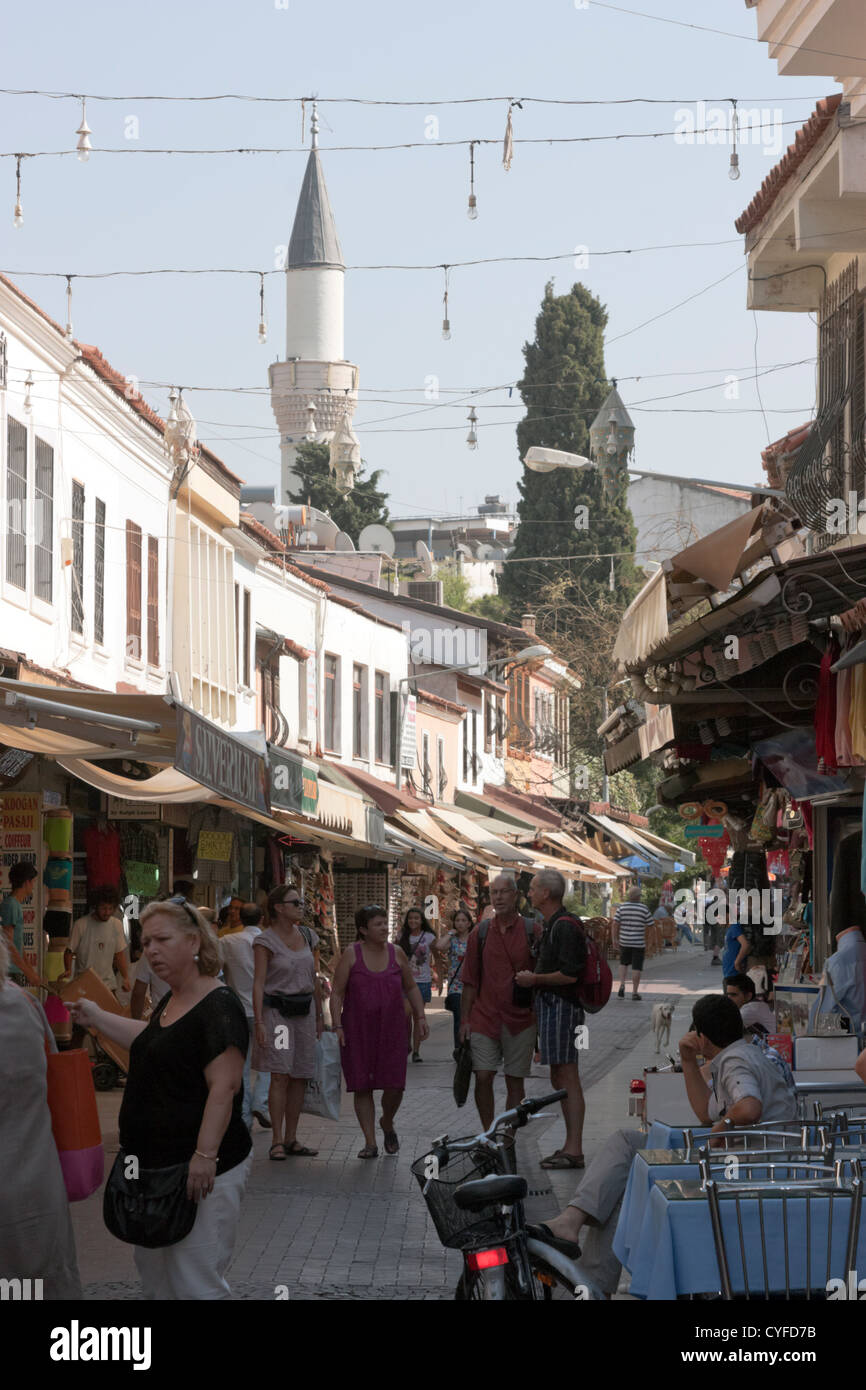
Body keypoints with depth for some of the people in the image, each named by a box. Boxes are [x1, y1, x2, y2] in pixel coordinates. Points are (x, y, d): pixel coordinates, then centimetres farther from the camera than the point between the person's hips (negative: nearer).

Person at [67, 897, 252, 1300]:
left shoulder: (218, 1007, -18)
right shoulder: (171, 1002, 12)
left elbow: (223, 1088, -25)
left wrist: (205, 1156, -29)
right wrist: (96, 1018, 36)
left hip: (199, 1173, -10)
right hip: (155, 1162, 10)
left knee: (195, 1285, -5)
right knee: (153, 1272, 20)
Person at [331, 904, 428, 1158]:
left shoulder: (396, 954, 6)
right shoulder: (351, 954, -3)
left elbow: (411, 987, 17)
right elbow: (337, 993, -3)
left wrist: (420, 1017, 8)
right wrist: (337, 1025, -11)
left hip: (391, 1030, 2)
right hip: (358, 1031, -2)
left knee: (395, 1086, -4)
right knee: (362, 1087, -1)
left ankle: (387, 1124, 26)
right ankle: (370, 1142, 6)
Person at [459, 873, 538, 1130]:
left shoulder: (532, 931, 0)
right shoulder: (480, 933, 5)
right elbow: (470, 982, 8)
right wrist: (464, 1019, 3)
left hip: (520, 1019, -1)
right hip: (485, 1018, 1)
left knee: (515, 1081, 4)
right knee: (483, 1077, -7)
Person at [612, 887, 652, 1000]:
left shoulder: (622, 907, -2)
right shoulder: (644, 909, -6)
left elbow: (615, 924, -3)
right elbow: (647, 927, -4)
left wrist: (615, 940, 3)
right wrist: (646, 942, 6)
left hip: (624, 942, 2)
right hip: (639, 943, -2)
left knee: (623, 963, 22)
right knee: (636, 967, 4)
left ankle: (622, 985, 4)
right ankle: (634, 992, 6)